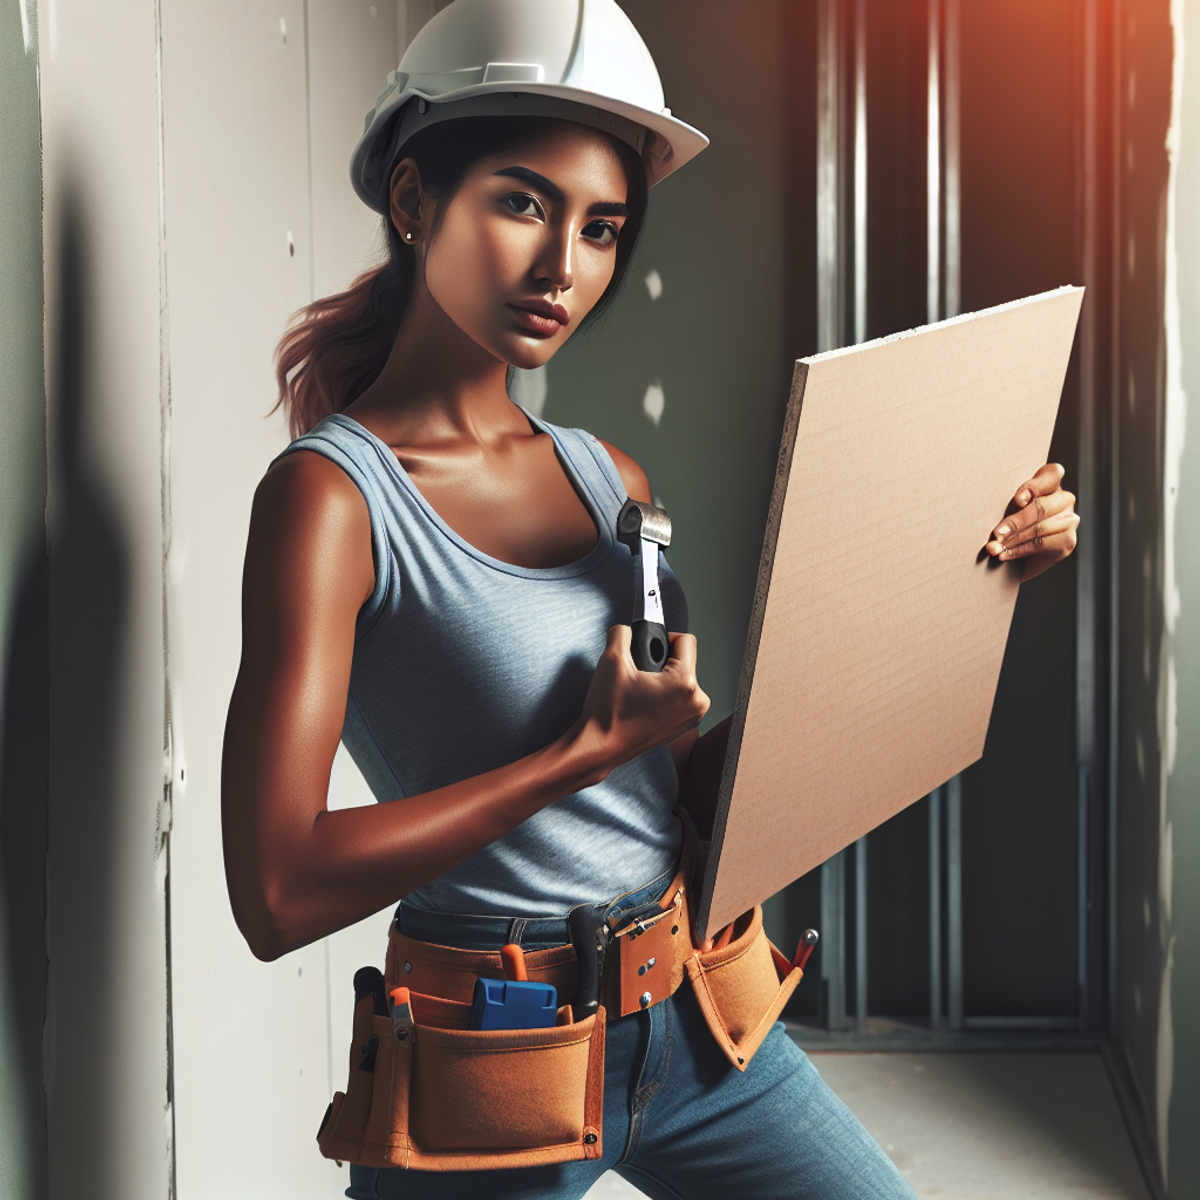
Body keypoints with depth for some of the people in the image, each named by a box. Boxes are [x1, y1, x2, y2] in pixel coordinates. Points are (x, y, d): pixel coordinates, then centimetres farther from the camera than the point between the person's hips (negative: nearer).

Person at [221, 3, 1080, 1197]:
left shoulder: (605, 475, 4)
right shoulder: (332, 493, -15)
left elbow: (702, 776, 8)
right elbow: (277, 893, -23)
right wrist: (591, 749, -19)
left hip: (694, 1020, 6)